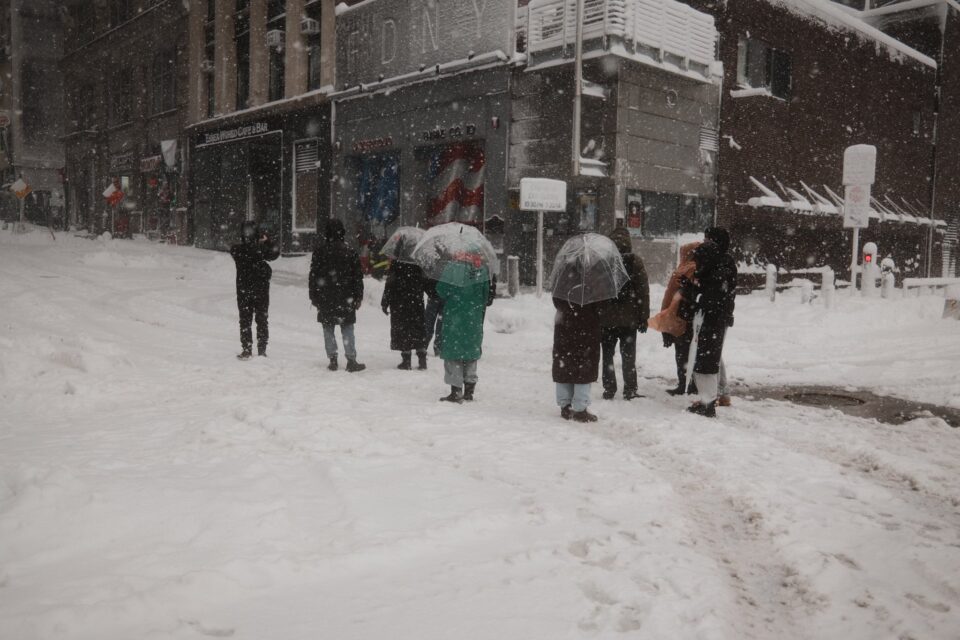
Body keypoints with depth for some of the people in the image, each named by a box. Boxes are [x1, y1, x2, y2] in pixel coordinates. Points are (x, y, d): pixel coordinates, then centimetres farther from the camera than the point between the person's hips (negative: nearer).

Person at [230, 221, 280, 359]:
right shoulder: (261, 248, -15)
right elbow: (275, 253, -4)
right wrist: (267, 240, -3)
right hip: (261, 290, 0)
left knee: (245, 321, 10)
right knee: (262, 320, 9)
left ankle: (246, 350, 11)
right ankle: (262, 351, 12)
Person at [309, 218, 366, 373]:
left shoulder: (319, 251, -2)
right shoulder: (349, 251, -2)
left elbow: (313, 275, 1)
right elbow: (358, 276, 1)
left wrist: (314, 296, 9)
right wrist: (358, 297, 7)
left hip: (325, 298, 0)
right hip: (345, 298, 0)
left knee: (328, 330, 8)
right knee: (347, 329, 4)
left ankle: (333, 360, 6)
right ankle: (351, 361, 1)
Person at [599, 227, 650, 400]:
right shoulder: (635, 261, -4)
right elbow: (643, 291, -4)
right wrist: (644, 317, 1)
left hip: (605, 318, 0)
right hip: (629, 319, 0)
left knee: (607, 355, 10)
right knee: (628, 356, 9)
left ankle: (609, 390, 10)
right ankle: (630, 390, 9)